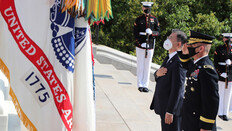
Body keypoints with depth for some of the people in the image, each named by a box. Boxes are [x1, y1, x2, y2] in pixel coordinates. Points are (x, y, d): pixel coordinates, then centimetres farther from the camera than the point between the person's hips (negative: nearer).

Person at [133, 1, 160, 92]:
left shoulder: (154, 19, 9)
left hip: (150, 46, 2)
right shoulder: (139, 19, 4)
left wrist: (151, 32, -17)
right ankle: (140, 85, 9)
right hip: (140, 46, -1)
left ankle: (145, 85, 11)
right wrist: (141, 43, -12)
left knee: (147, 66, 5)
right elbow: (135, 33, 0)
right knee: (140, 66, 2)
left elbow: (158, 32, 5)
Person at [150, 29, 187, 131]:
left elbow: (177, 89, -24)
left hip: (172, 107, -9)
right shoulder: (168, 58, 10)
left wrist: (170, 111, -24)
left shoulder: (179, 62, -21)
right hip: (163, 106, 9)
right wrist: (157, 74, -9)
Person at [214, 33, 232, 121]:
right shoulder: (219, 49, -1)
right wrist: (220, 73, -13)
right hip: (221, 75, -3)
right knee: (221, 95, 0)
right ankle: (220, 113, 7)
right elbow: (215, 63, -4)